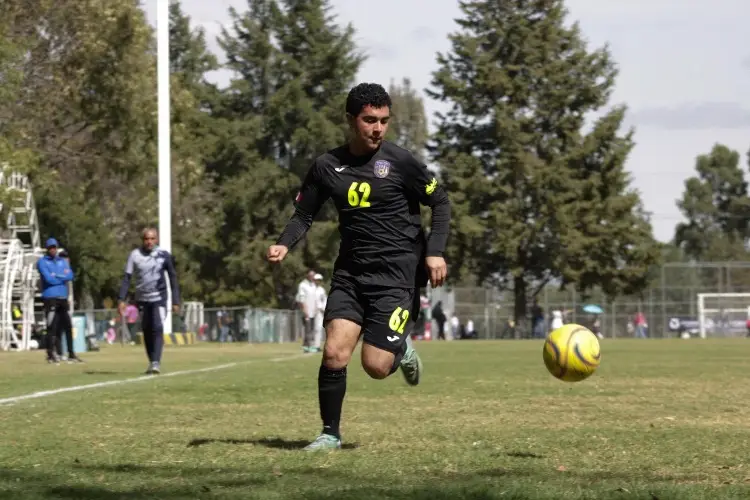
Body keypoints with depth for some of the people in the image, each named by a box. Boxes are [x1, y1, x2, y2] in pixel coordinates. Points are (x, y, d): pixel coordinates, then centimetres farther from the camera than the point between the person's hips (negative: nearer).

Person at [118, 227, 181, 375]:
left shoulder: (164, 255, -4)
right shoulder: (135, 255, -2)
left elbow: (172, 278, 2)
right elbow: (127, 278, 0)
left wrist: (176, 301, 0)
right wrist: (122, 300, -7)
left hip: (159, 298, -2)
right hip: (142, 299, 2)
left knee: (157, 329, -17)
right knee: (147, 332, 7)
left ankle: (156, 363, -21)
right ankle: (151, 362, 18)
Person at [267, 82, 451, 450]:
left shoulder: (400, 162, -7)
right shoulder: (327, 167, 3)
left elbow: (440, 203, 2)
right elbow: (304, 214, 11)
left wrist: (435, 251, -9)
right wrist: (284, 244, -8)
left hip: (396, 274, -3)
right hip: (350, 272, 3)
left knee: (375, 366, -9)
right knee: (334, 353, -14)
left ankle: (400, 347, 28)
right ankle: (330, 434, 4)